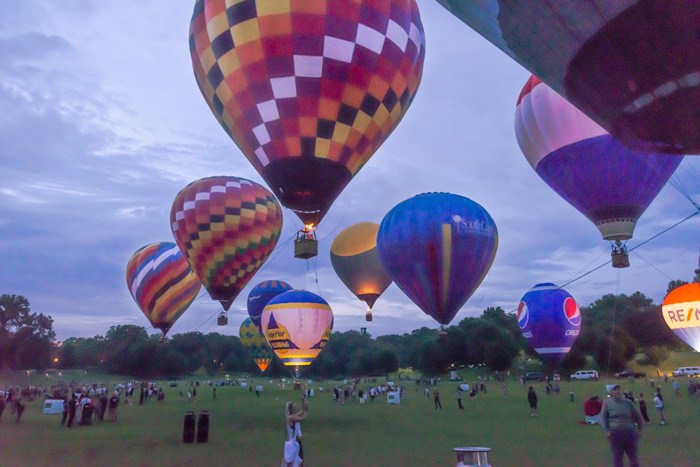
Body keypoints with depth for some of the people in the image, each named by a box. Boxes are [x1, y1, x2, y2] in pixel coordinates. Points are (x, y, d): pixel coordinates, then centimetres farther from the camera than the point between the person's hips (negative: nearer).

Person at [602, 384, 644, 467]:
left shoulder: (628, 402, 6)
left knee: (633, 456, 12)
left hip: (630, 432, 2)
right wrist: (607, 430, -8)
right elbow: (604, 417, 0)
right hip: (615, 433, -2)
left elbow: (637, 416, 15)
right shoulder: (607, 403, 0)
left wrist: (639, 429, 10)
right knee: (617, 457, 4)